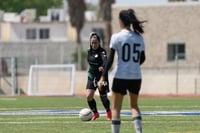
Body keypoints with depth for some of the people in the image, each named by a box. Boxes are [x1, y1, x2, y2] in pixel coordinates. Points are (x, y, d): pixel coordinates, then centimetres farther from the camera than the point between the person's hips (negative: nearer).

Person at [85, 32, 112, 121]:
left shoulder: (102, 51, -18)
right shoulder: (89, 51, 2)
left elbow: (105, 60, -39)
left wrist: (103, 67, -58)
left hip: (101, 76, -5)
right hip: (92, 77, 5)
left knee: (103, 97, 6)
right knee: (88, 96, -9)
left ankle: (108, 112, 34)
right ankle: (95, 113, 12)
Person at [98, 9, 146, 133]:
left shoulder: (117, 37, -8)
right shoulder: (139, 38, 4)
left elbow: (110, 60, -10)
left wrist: (103, 77, -6)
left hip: (121, 77, -4)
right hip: (136, 77, 4)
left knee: (116, 108, 6)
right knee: (134, 105, 20)